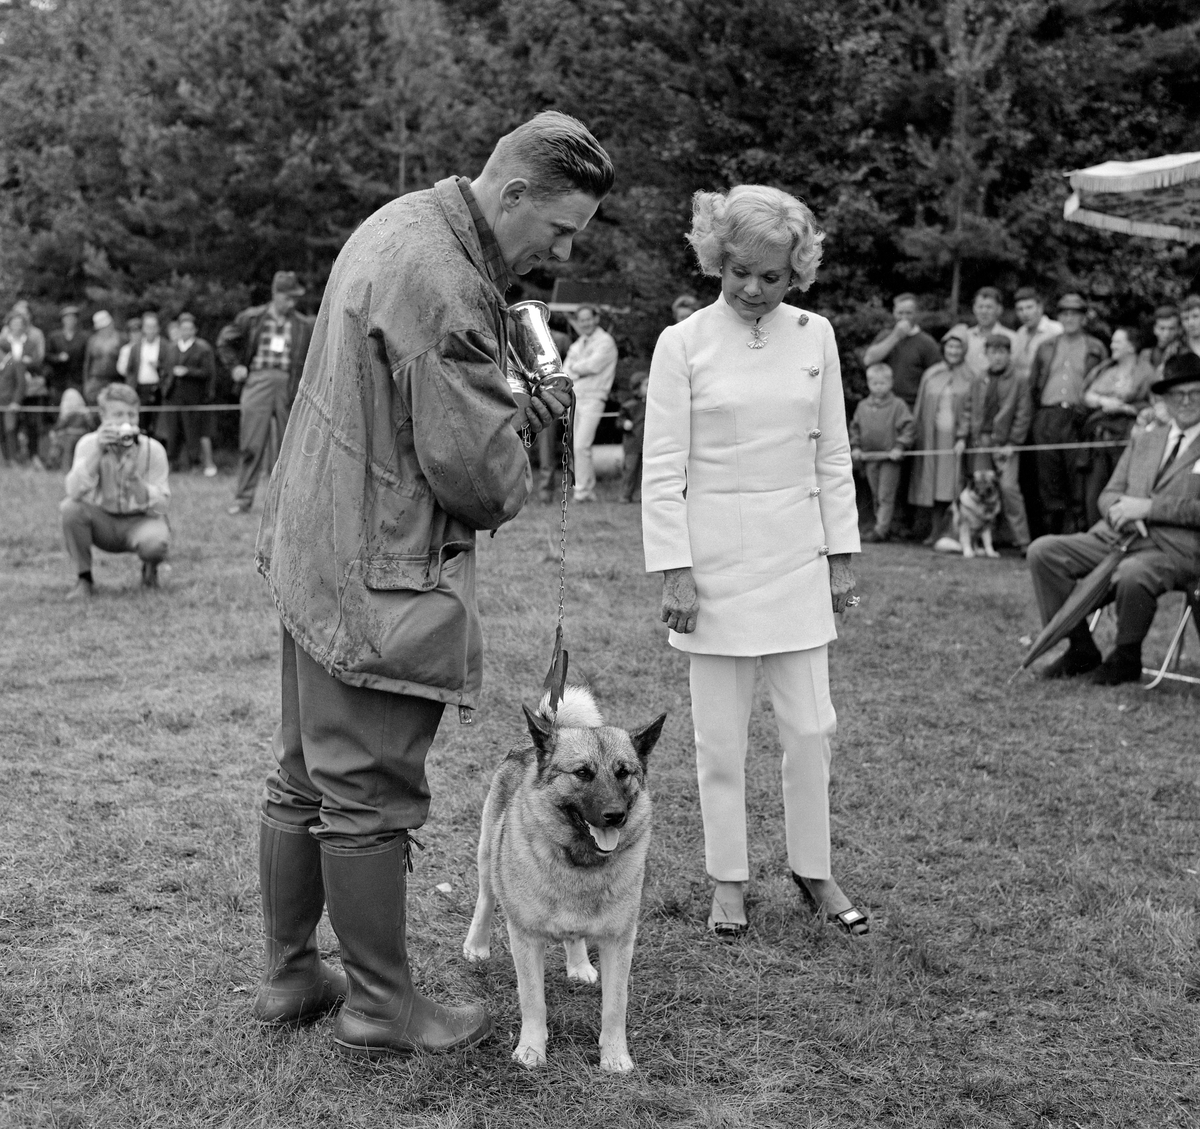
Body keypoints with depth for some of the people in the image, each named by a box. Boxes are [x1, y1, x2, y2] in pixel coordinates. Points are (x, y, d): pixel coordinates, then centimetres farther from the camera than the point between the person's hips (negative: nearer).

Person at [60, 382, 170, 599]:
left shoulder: (153, 449, -14)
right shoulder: (89, 443, -12)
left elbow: (160, 506, -16)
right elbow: (75, 492, -27)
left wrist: (134, 478, -32)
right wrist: (97, 451, -36)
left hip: (140, 521, -2)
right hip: (103, 522, 2)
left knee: (155, 542, -36)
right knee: (70, 507, -29)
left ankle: (150, 569, 5)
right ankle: (83, 579, -9)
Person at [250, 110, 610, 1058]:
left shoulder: (402, 224, 11)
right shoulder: (443, 285, -22)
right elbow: (475, 470, -22)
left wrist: (517, 411, 5)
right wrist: (515, 480, 1)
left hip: (313, 550, 11)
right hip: (381, 579, -11)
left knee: (304, 780, 17)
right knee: (371, 797, 2)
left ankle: (290, 974, 31)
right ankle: (380, 1004, 16)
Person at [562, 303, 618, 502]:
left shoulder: (605, 341, -2)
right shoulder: (576, 344, 20)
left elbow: (593, 365, -15)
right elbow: (565, 372, 12)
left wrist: (574, 367, 1)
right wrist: (581, 371, -7)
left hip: (592, 398, -7)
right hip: (574, 397, 7)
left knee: (581, 446, -16)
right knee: (577, 447, 6)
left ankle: (582, 491, -12)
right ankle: (589, 491, 13)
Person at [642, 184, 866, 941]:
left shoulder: (815, 337, 4)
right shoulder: (683, 343, -5)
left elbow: (833, 455, 9)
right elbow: (663, 470, -5)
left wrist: (841, 555, 6)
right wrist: (674, 571, -10)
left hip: (797, 553, 3)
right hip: (714, 556, -2)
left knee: (811, 727, 6)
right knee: (722, 734, 6)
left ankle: (814, 869, 23)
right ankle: (729, 879, 20)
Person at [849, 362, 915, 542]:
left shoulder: (898, 405, -6)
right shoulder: (863, 406, 7)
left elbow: (908, 428, -8)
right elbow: (855, 428, 15)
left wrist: (899, 447, -17)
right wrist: (855, 447, 4)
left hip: (890, 458, -5)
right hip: (869, 458, 5)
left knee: (886, 495, -5)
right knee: (876, 496, 12)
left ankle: (881, 529, -7)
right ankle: (885, 527, 21)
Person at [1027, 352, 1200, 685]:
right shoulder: (1143, 439, 22)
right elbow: (1109, 493, 19)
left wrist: (1148, 507, -16)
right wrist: (1118, 510, -6)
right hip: (1117, 535, 6)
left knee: (1131, 576, -39)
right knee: (1042, 551, -14)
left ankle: (1127, 658, -11)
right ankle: (1080, 649, -4)